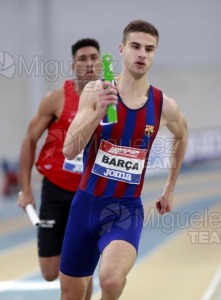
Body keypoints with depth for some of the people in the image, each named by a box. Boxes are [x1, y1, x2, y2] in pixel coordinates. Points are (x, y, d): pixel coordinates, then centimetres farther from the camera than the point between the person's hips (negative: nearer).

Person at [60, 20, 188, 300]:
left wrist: (169, 189, 24)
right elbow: (69, 150, -17)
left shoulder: (164, 106, -5)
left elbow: (181, 136, 20)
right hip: (86, 203, 1)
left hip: (126, 208, -1)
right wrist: (100, 111, -30)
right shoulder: (95, 91, -9)